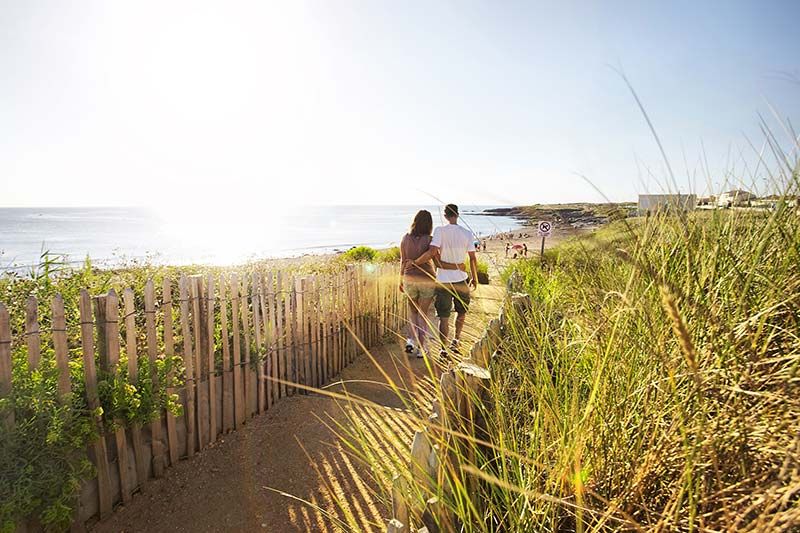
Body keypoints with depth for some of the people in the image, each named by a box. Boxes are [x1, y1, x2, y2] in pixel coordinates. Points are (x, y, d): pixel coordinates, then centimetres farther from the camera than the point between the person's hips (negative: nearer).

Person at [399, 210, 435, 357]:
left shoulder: (405, 238, -2)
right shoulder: (429, 240, -12)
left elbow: (403, 261, 5)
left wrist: (401, 280, 15)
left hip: (410, 279, 2)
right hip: (427, 280, -2)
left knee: (413, 310, 24)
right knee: (423, 313, 11)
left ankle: (411, 340, 9)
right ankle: (420, 348, 13)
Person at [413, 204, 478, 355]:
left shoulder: (440, 231, -10)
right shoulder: (467, 233, -3)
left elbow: (432, 252, -21)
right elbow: (473, 258, 1)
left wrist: (414, 262, -10)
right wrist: (474, 278, 13)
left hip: (443, 279, -1)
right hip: (461, 279, 2)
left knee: (444, 317, 6)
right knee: (461, 312, 24)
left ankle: (444, 349, 11)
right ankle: (456, 340, 26)